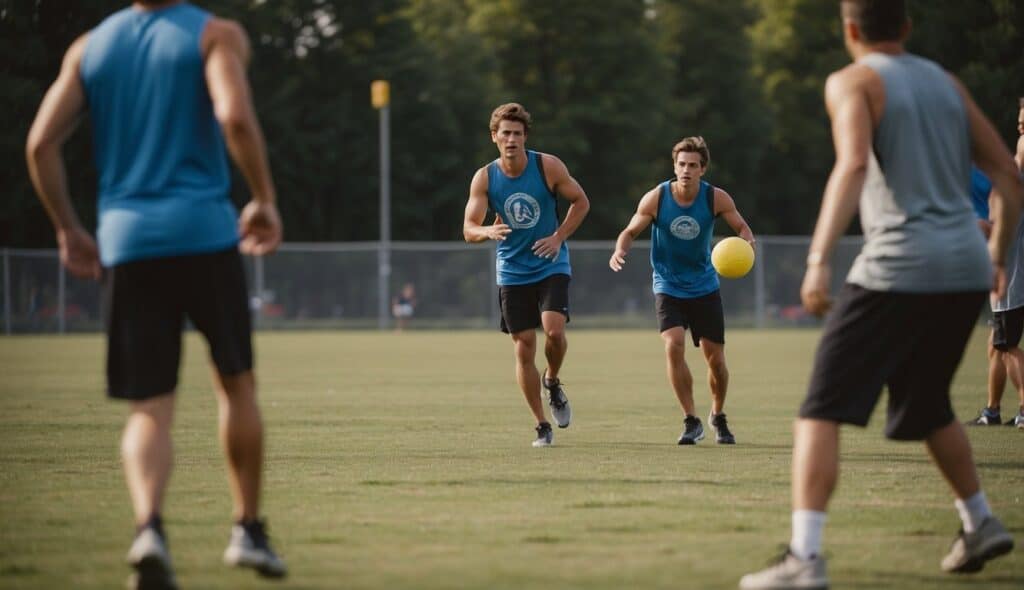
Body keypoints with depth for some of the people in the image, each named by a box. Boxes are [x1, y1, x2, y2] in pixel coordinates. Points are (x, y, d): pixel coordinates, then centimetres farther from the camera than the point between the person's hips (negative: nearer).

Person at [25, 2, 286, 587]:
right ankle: (249, 529, 20)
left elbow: (42, 142, 4)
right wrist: (265, 199, -5)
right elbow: (235, 117, -17)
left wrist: (68, 229, 13)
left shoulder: (89, 48, 12)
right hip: (205, 232, -3)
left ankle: (149, 525, -24)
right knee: (236, 383, 17)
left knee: (149, 408, 1)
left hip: (125, 240, 3)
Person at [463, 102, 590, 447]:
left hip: (551, 266, -1)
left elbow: (581, 202, 3)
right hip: (512, 272, 1)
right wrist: (489, 231, -30)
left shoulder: (548, 166, -8)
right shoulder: (484, 179, -5)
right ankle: (542, 426, 10)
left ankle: (553, 383, 10)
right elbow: (468, 229, -7)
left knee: (554, 331, -23)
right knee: (524, 349, -1)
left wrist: (559, 237, -9)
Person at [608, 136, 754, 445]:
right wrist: (619, 250, -26)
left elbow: (743, 228, 0)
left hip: (704, 288, 1)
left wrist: (746, 244, -23)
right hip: (668, 288, -1)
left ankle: (718, 415, 30)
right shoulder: (656, 198, -14)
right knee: (674, 346, -23)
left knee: (715, 359, 2)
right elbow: (631, 231, -4)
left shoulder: (716, 198, -11)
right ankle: (691, 421, -10)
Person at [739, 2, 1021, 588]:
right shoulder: (946, 83, 18)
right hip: (967, 270, 6)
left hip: (899, 268, -6)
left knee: (822, 409, -5)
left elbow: (854, 166, -18)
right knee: (926, 404, 28)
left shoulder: (853, 82, 0)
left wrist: (818, 260, -24)